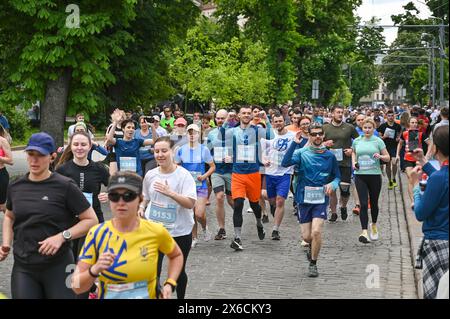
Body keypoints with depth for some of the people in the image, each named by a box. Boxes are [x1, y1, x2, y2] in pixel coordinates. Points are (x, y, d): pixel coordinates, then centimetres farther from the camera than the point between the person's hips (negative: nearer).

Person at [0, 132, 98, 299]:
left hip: (58, 266, -3)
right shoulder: (16, 187, 5)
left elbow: (91, 220, -6)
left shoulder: (65, 186, -8)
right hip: (23, 267, 4)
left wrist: (61, 237, -18)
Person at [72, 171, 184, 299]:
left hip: (149, 295, 0)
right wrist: (94, 270, -31)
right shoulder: (97, 233, -14)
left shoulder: (155, 232, -13)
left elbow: (176, 255, 8)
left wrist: (169, 284, -6)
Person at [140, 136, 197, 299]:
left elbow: (190, 203, -21)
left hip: (180, 231, -2)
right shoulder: (150, 175, 1)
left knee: (179, 271, 14)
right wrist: (141, 208, -2)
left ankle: (181, 297, 36)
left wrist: (170, 193, -32)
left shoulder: (184, 175, -13)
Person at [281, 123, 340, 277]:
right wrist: (295, 143, -23)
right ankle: (312, 246, 42)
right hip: (304, 198, 0)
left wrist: (332, 184, -8)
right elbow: (285, 163, -19)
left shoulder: (329, 156, 5)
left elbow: (337, 176, 14)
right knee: (306, 236, 4)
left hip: (321, 199, 0)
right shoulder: (302, 153, -2)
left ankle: (313, 263, 4)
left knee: (316, 232, -16)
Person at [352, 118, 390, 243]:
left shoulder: (378, 141, -1)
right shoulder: (356, 141, 6)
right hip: (360, 175, 1)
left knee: (374, 203, 12)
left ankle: (374, 225, 38)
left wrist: (380, 156, -19)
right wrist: (354, 162, 7)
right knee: (363, 204, -9)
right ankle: (364, 232, -13)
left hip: (375, 175, -1)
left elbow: (388, 158, 2)